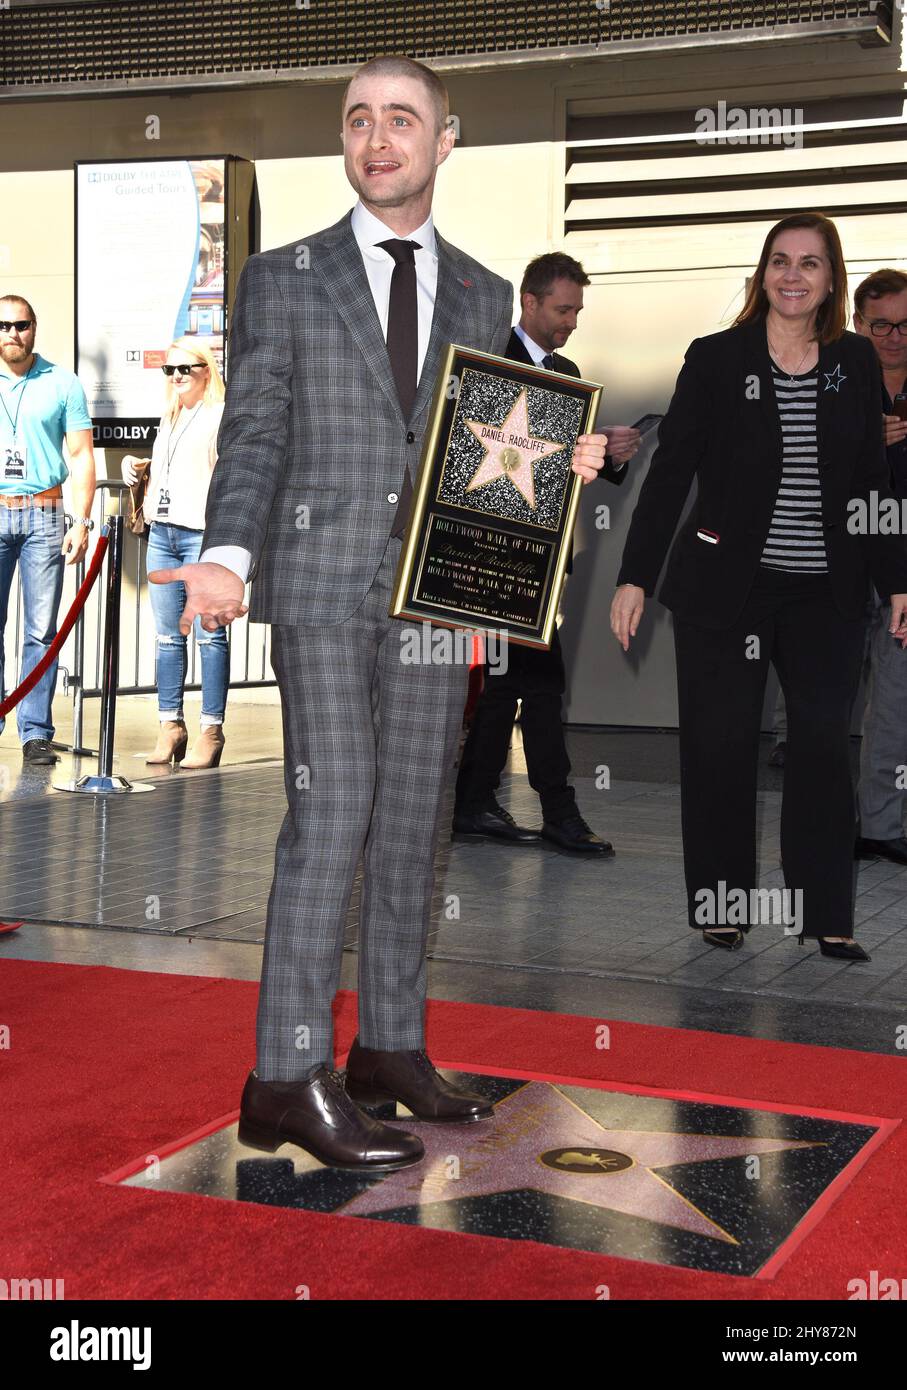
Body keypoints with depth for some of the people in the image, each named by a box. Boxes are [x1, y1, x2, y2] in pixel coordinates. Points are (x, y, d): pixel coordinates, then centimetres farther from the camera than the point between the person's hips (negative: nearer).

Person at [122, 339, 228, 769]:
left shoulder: (221, 416, -3)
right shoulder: (169, 417, 21)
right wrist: (135, 467, 12)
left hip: (202, 536, -8)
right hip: (161, 535, 8)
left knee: (209, 636, -5)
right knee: (168, 636, 8)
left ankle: (211, 731, -2)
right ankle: (170, 725, 13)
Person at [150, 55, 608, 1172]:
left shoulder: (483, 296, 15)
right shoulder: (283, 279, 5)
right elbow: (254, 435, -2)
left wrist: (562, 461, -1)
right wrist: (227, 556, -18)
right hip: (322, 584, -4)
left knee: (412, 819, 8)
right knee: (332, 811, -12)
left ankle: (392, 1047, 19)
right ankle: (290, 1078, -7)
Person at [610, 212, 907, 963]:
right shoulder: (716, 359, -2)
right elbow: (670, 471, -2)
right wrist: (635, 576, -8)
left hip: (826, 593, 2)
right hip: (726, 587, -2)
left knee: (825, 744, -2)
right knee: (720, 746, 3)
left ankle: (827, 916, 7)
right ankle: (721, 905, 16)